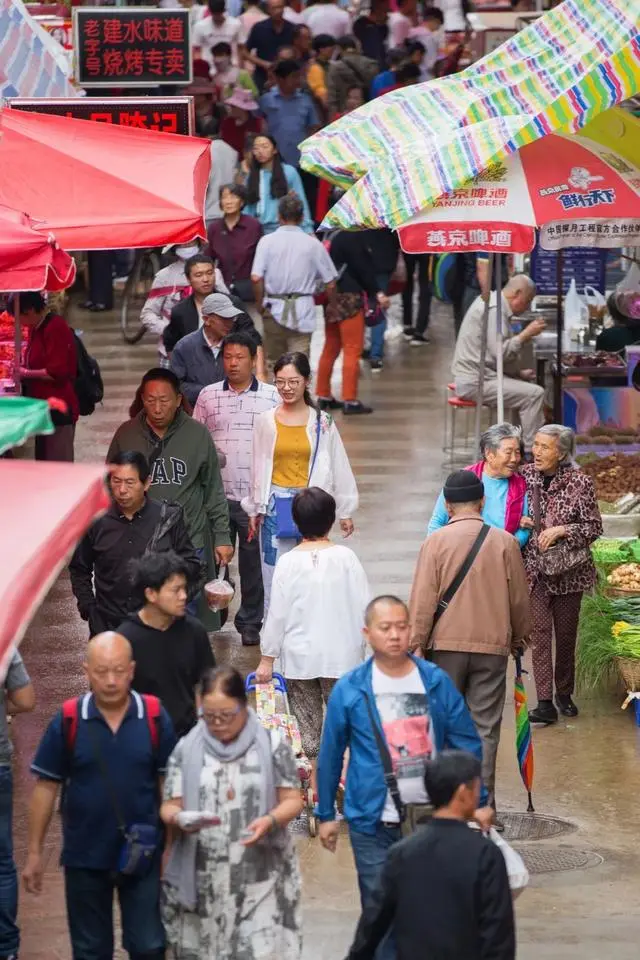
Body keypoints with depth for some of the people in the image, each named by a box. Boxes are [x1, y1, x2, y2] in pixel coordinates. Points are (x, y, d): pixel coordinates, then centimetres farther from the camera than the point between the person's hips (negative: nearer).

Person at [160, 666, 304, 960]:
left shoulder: (271, 744, 1)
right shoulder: (187, 749, 5)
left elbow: (292, 800, 2)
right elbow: (169, 806, 4)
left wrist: (270, 820, -20)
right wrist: (179, 819, -20)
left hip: (260, 878, -2)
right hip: (204, 880, 2)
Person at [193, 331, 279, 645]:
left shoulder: (272, 397, 2)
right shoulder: (207, 396, 6)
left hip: (256, 495, -1)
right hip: (216, 494, 1)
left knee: (253, 561, 5)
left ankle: (250, 622, 17)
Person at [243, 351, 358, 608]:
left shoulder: (322, 423, 1)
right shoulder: (265, 422, 3)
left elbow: (339, 467, 6)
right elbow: (258, 468, 11)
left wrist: (345, 512, 7)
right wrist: (254, 510, 15)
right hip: (275, 507, 1)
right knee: (275, 575, 0)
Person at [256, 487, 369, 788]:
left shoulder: (289, 563, -10)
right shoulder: (346, 558, -9)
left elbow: (277, 614, -6)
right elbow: (364, 607, -5)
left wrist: (267, 658, 2)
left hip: (299, 658, 0)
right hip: (342, 655, 0)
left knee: (306, 723, 9)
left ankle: (314, 785, 13)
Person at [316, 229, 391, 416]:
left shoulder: (332, 234, 11)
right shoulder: (353, 236, -14)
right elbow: (362, 267, -17)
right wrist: (377, 293, -11)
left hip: (332, 296, 9)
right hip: (349, 296, -9)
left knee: (331, 348, 16)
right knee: (352, 350, -4)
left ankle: (324, 396, 20)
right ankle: (350, 400, -4)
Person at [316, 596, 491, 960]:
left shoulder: (437, 682, -2)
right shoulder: (350, 691, -6)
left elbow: (467, 743, 3)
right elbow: (331, 755, 2)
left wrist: (480, 802, 1)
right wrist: (326, 814, 4)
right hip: (374, 823, -2)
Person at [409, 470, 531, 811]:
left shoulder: (436, 542, -7)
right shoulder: (504, 543, -2)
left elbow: (423, 601, -8)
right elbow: (519, 599, 6)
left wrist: (415, 644, 0)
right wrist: (519, 636, 21)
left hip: (447, 645, -1)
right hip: (492, 644, 1)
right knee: (485, 726, 4)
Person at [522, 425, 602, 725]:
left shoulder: (579, 482, -8)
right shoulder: (525, 475, -1)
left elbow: (594, 527, -6)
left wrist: (561, 531, -18)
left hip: (569, 569, -1)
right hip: (534, 567, 1)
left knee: (566, 633, 10)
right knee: (540, 632, -7)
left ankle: (564, 694, 27)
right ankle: (545, 703, -10)